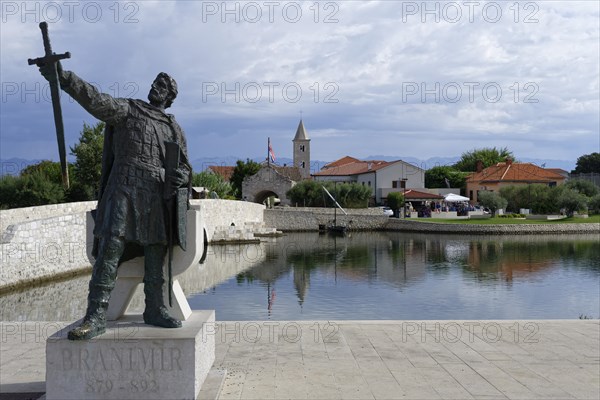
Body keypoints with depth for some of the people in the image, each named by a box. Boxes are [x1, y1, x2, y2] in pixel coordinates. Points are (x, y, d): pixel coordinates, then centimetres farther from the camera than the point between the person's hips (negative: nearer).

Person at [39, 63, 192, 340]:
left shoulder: (173, 128, 19)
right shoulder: (127, 110, 10)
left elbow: (185, 165, 20)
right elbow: (96, 101, -6)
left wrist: (180, 176, -5)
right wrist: (64, 78, -21)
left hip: (158, 195, 4)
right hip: (124, 187, -4)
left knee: (156, 254, 5)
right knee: (111, 247, -15)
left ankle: (155, 310, 16)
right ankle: (96, 316, -16)